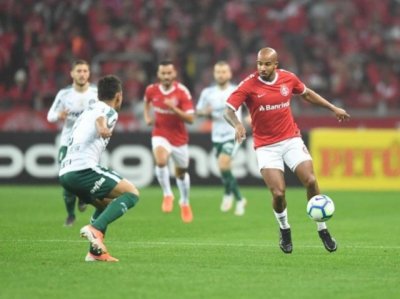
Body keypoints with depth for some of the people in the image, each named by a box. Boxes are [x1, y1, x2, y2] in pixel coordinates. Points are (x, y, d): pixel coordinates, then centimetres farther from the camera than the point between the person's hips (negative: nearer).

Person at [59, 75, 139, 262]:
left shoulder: (88, 111, 29)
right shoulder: (109, 111, 2)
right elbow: (100, 118, -23)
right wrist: (102, 127, -45)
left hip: (65, 173, 9)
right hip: (83, 168, -9)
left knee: (107, 204, 27)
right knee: (131, 193, -10)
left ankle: (96, 251, 13)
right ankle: (95, 229, -26)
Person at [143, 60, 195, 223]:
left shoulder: (182, 92, -17)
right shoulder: (151, 90, -8)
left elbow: (190, 118, -21)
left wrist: (174, 108, -34)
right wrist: (147, 117, 2)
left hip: (179, 137, 0)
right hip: (160, 134, 0)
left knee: (181, 172, 16)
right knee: (161, 161, -30)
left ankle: (185, 203, 41)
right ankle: (167, 194, -10)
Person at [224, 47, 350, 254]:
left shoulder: (288, 78, -1)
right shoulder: (249, 85, -12)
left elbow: (307, 94, 19)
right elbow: (228, 110, -19)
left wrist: (333, 108, 21)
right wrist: (237, 125, -40)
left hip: (291, 140, 3)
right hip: (266, 147, -3)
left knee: (311, 182, -11)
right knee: (278, 193, -13)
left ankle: (322, 230, 7)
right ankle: (284, 230, 18)